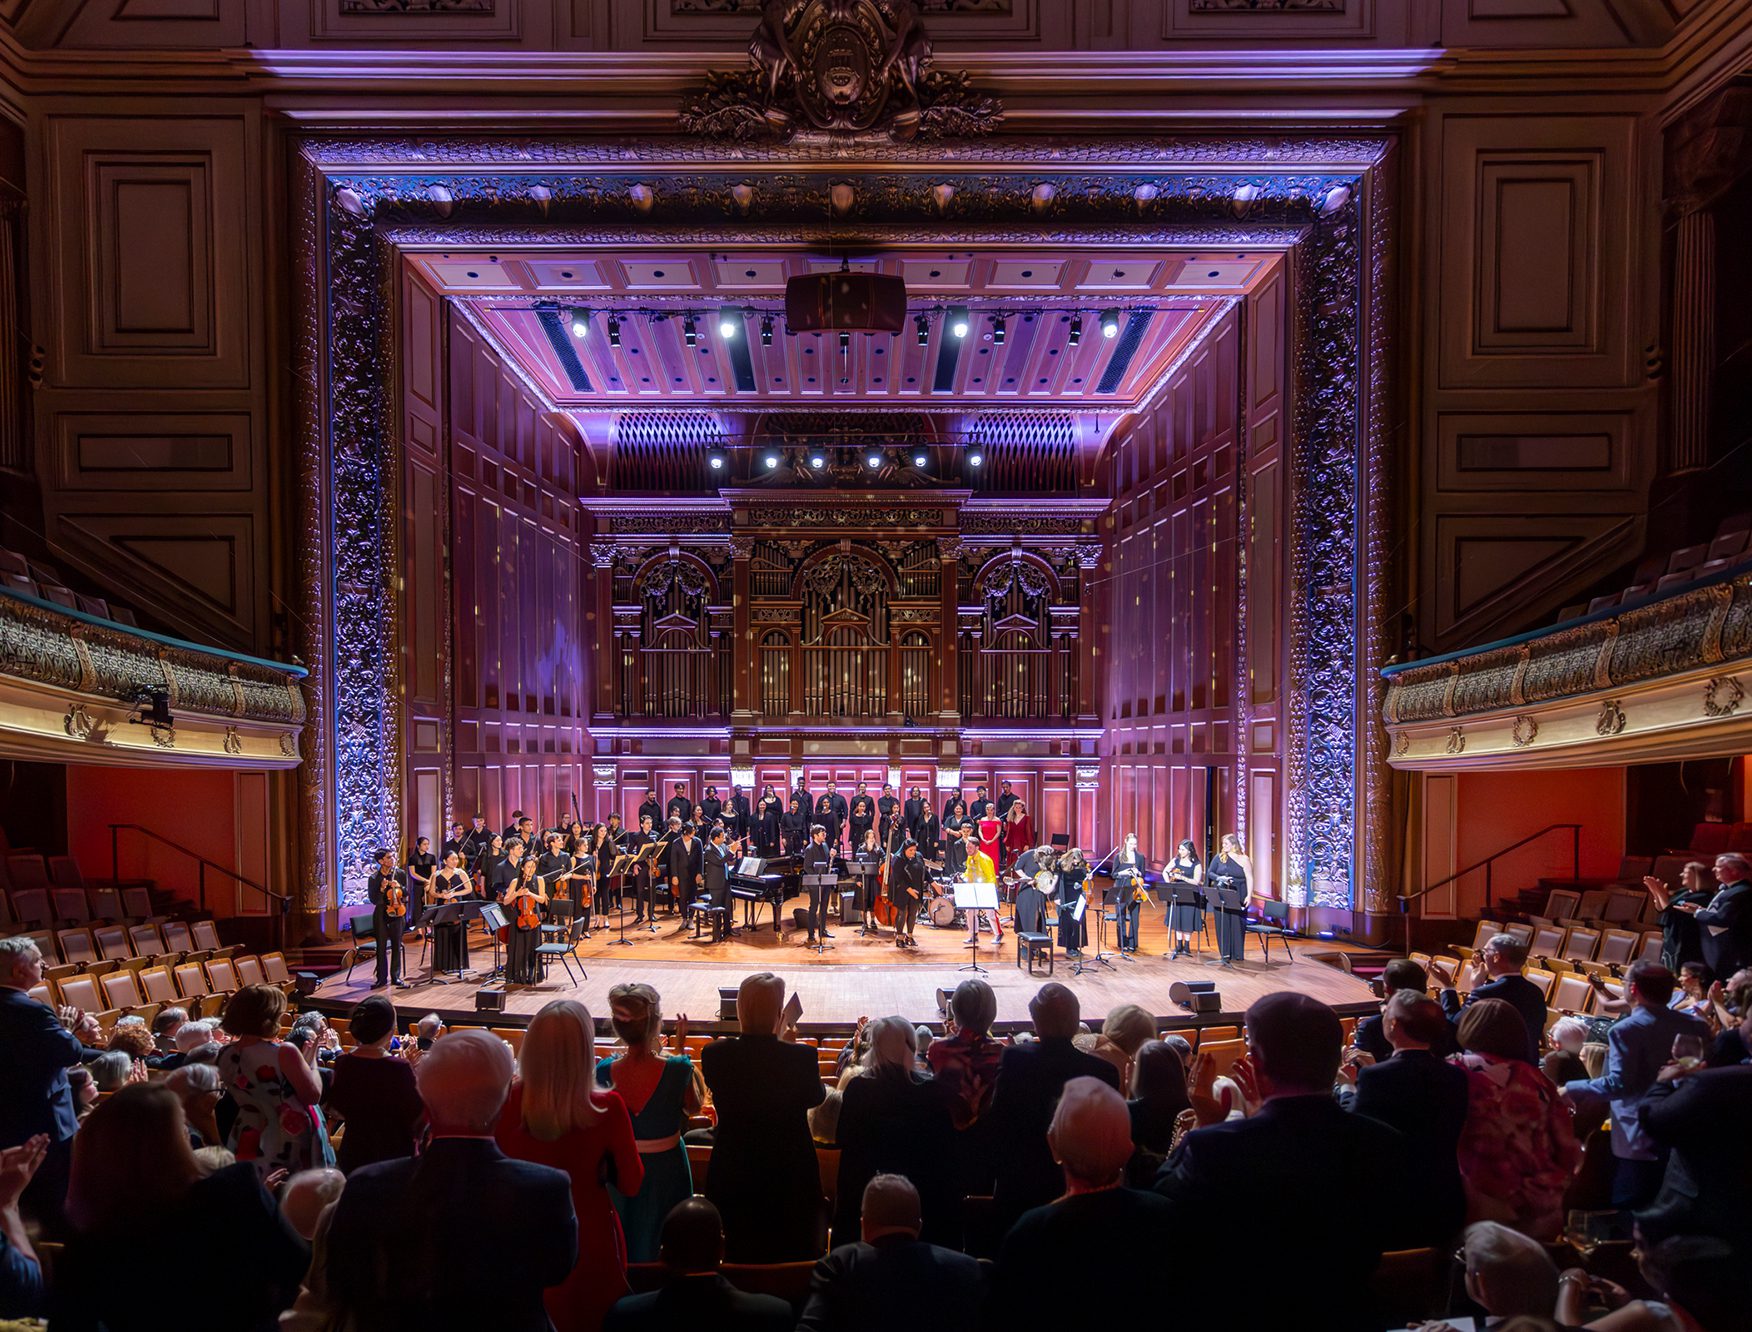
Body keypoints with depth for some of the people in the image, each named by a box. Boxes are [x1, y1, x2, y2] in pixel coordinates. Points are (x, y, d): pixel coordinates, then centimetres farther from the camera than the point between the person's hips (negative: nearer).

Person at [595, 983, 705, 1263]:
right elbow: (694, 1106, -3)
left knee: (621, 1251, 23)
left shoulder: (605, 1071, -18)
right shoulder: (678, 1068, -25)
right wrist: (682, 1049, -5)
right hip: (665, 1166, -2)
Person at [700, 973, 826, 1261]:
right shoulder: (800, 1057, -22)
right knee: (794, 1259, 18)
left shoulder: (714, 1055, -17)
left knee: (741, 1259, 21)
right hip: (791, 1175, -2)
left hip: (733, 1178, 2)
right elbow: (816, 1097, -2)